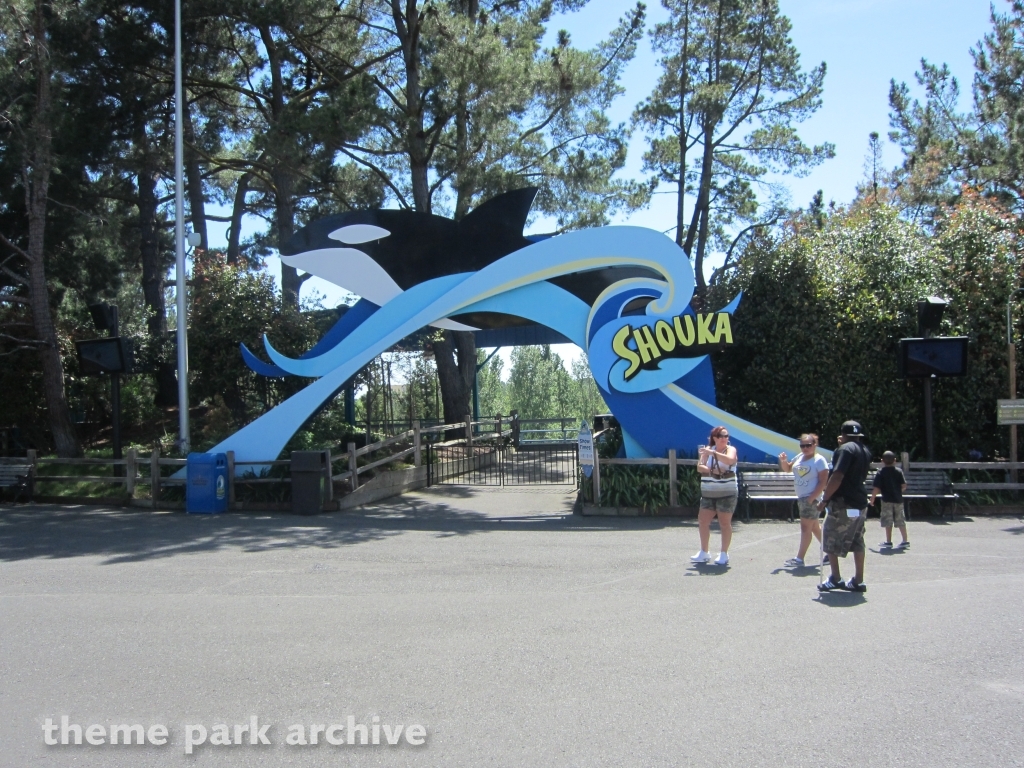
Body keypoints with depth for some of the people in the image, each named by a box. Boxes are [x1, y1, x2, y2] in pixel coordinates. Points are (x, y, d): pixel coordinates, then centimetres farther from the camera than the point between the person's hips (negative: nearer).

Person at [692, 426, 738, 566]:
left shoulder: (730, 449, -5)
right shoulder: (708, 450, 7)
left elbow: (730, 460, -28)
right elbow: (699, 467, -3)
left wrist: (713, 453, -33)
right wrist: (712, 470, -19)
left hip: (726, 493, -5)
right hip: (708, 493, 5)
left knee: (725, 523, 0)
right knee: (702, 521, 5)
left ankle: (724, 554, 10)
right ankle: (704, 553, 18)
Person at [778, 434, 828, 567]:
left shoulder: (819, 460, -12)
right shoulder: (799, 457, 8)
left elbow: (823, 482, -16)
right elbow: (788, 468, 23)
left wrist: (812, 497, -22)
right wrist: (783, 461, 0)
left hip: (811, 499, -8)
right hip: (801, 497, 8)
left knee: (805, 527, -8)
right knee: (814, 527, 17)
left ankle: (799, 559, -6)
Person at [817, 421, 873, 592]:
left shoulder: (845, 449, -14)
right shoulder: (865, 451, 12)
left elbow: (837, 477, -24)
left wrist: (824, 499, -18)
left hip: (843, 504, -8)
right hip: (860, 503, 8)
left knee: (831, 541, 2)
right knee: (857, 542, 12)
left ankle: (835, 579, 3)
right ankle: (858, 581, 13)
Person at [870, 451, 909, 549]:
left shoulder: (880, 473, -7)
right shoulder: (899, 471, 0)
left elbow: (876, 488, -12)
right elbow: (904, 486, -4)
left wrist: (872, 499, -2)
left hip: (887, 500, -3)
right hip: (898, 499, 3)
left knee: (887, 522, 4)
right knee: (901, 521, 11)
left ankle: (888, 541, 8)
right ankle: (905, 540, 12)